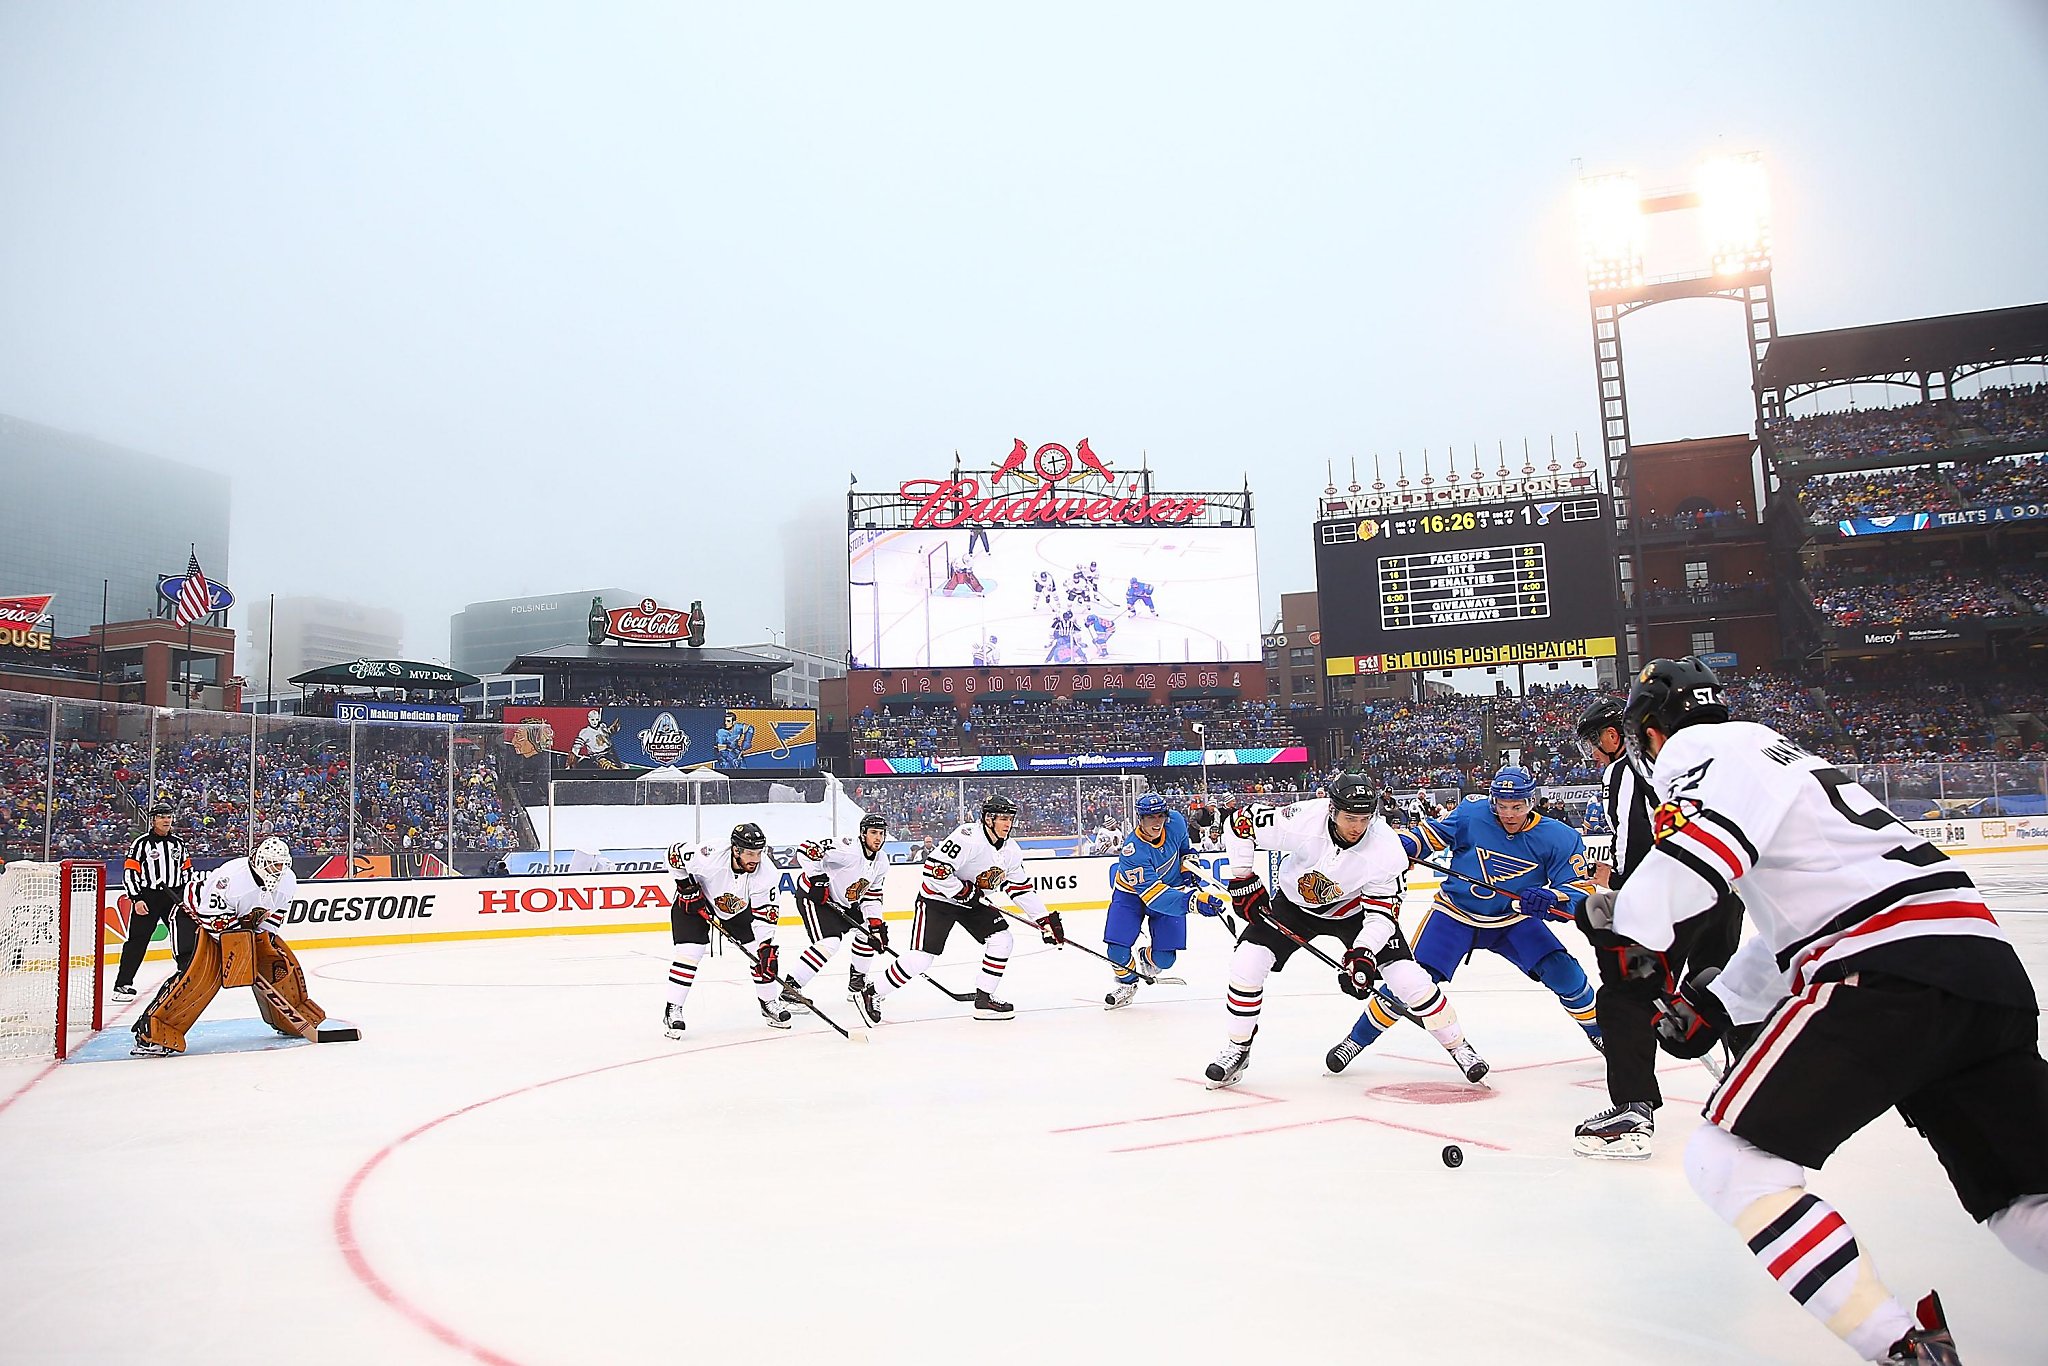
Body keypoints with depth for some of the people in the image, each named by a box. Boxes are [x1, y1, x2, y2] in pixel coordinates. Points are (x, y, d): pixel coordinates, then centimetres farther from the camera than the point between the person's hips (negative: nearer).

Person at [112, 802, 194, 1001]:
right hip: (147, 897, -4)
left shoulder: (179, 844, 12)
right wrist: (137, 899, -13)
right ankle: (122, 984, 7)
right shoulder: (141, 843, -3)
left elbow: (187, 870, 19)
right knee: (136, 941, -1)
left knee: (188, 936, -3)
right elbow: (129, 872, -6)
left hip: (175, 896, 4)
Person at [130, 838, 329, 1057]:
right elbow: (211, 914, -31)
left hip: (247, 923, 7)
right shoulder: (233, 876, -36)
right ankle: (152, 1031, -21)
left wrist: (263, 936, -11)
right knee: (201, 973, -25)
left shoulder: (287, 881, -14)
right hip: (201, 916, -7)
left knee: (281, 961, 0)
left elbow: (276, 913, 1)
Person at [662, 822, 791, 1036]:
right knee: (689, 952, -18)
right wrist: (687, 886, -20)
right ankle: (672, 1010, -6)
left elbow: (764, 915, -21)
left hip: (738, 907, 3)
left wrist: (766, 947, -30)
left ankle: (770, 1003, 15)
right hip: (694, 901, -3)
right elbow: (675, 852, -22)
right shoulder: (710, 856, -39)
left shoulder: (765, 874, -29)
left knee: (764, 953, -4)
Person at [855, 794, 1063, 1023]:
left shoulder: (1011, 851, -2)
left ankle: (984, 999, 5)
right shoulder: (968, 838, -28)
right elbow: (934, 867, -32)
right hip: (938, 898, -8)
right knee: (920, 957, -13)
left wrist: (1046, 919, 5)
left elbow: (1022, 888, 8)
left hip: (974, 901, 8)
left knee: (1002, 940, -6)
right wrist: (964, 891, -25)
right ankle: (873, 994, 5)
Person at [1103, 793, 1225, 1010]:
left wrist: (1188, 866, -5)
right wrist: (1192, 900, -53)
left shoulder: (1175, 822, -21)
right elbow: (1154, 895, -41)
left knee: (1164, 958, -2)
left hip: (1170, 888, 3)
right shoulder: (1133, 851, -36)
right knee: (1117, 951, -11)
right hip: (1132, 892, -3)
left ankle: (1146, 960, 35)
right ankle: (1127, 984, 21)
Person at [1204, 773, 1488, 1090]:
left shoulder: (1386, 849, -29)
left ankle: (1457, 1045, 12)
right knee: (1246, 962, -16)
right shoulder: (1303, 821, -33)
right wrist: (1243, 881, -18)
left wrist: (1362, 954, -34)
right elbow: (1238, 823, -21)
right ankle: (1238, 1050, 3)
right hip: (1296, 903, 1)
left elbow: (1382, 913, -20)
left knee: (1407, 977, -12)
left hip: (1353, 909, 0)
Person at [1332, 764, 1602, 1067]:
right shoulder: (1471, 813, -17)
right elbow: (1431, 831, -4)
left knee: (1564, 973, -12)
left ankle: (1599, 1033, 18)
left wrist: (1551, 899, -36)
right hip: (1456, 913, -1)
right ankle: (1357, 1039, 3)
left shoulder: (1558, 838, -16)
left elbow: (1581, 889, -15)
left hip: (1514, 919, 1)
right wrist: (1405, 844, -24)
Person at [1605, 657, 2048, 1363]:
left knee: (1730, 1157, -7)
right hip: (1987, 963, 10)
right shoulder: (1782, 756, 31)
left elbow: (1673, 883, -18)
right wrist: (1714, 1002, 34)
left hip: (1890, 968, -10)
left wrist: (1627, 931, -2)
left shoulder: (1711, 752, 2)